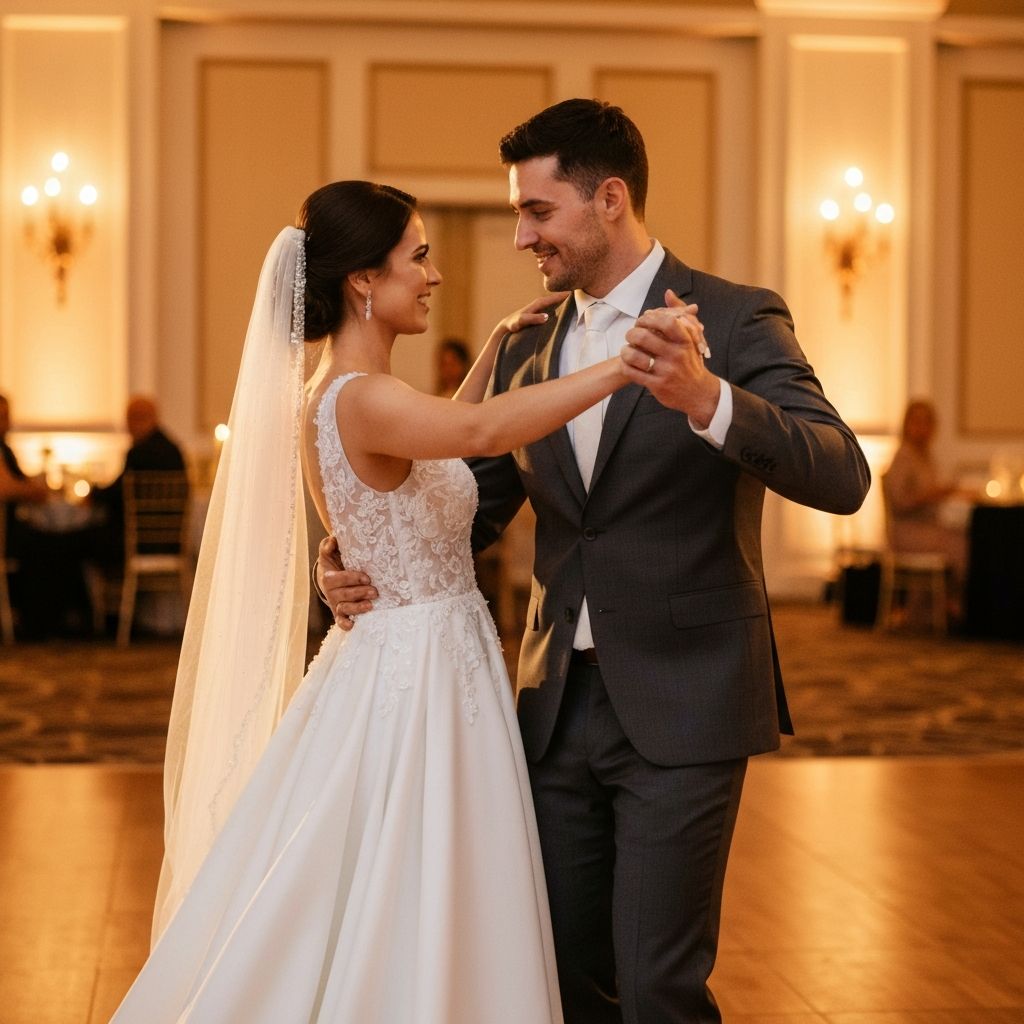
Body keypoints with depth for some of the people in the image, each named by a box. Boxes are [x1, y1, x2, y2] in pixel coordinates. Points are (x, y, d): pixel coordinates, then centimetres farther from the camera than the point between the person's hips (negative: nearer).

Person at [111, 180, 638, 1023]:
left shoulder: (339, 396, 9)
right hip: (420, 676, -10)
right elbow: (479, 432, -41)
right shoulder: (360, 399, -21)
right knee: (407, 930, 0)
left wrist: (498, 346, 20)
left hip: (404, 662, 10)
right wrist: (625, 365, -45)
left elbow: (438, 437, 29)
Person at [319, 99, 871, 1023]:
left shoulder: (735, 322, -8)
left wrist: (704, 399, -38)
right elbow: (472, 511, 15)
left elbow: (842, 477, -22)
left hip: (682, 708, -6)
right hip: (561, 706, 6)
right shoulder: (526, 354, 10)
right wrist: (369, 567, -4)